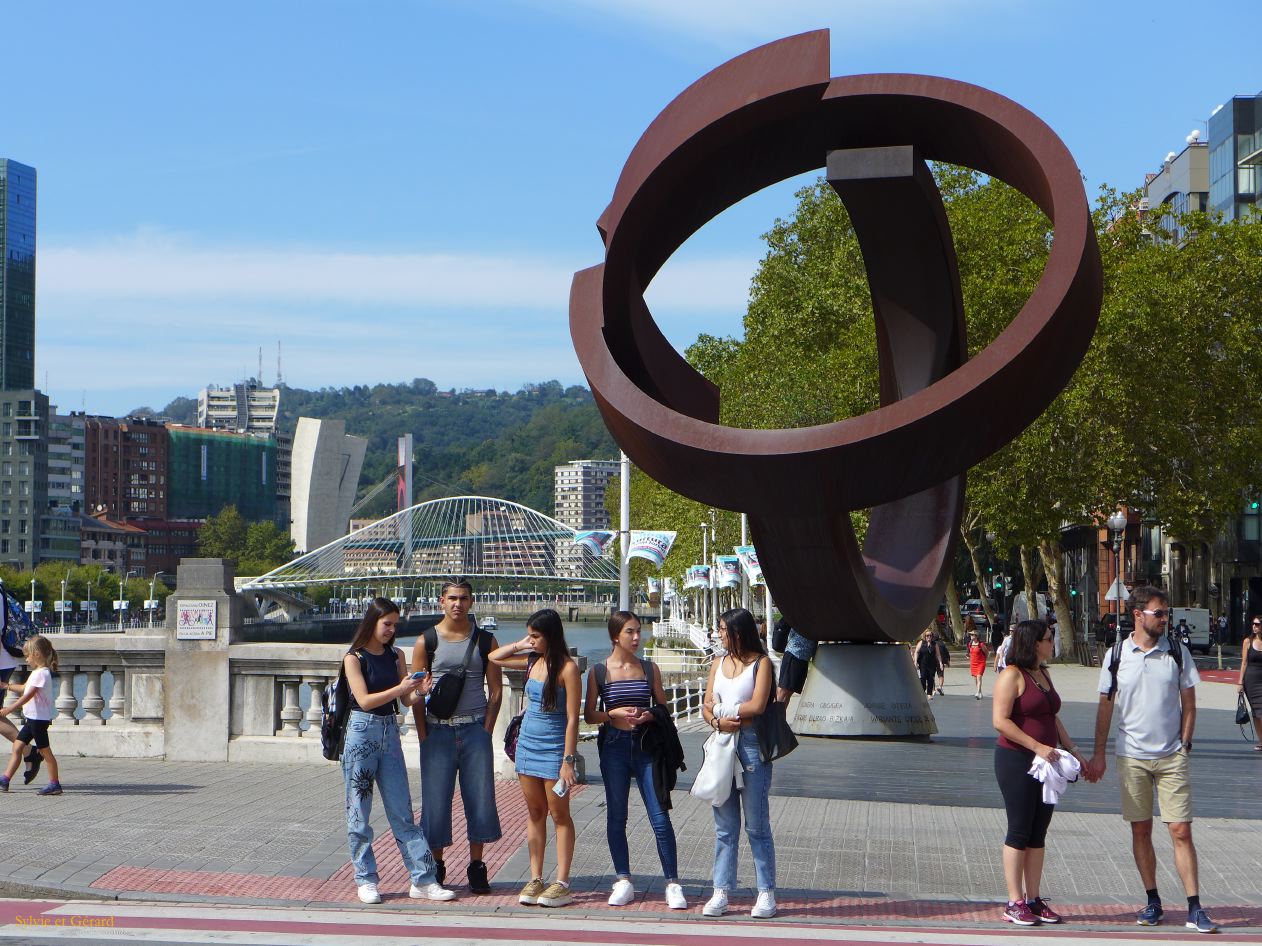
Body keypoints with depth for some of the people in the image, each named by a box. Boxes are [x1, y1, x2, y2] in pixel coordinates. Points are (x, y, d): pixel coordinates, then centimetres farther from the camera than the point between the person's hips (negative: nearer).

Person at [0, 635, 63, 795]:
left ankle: (55, 783, 1)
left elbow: (28, 695, -24)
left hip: (39, 718, -10)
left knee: (44, 750, -4)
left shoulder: (41, 673, -16)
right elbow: (25, 688, 31)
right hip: (33, 718, 10)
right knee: (17, 746, 7)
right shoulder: (37, 672, 16)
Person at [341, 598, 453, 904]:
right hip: (362, 733, -4)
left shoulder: (396, 655, 9)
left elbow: (405, 701, 8)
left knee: (402, 812, 4)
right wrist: (401, 688, -23)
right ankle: (366, 880, 11)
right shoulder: (354, 658, -5)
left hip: (390, 733, 4)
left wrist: (419, 692, -13)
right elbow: (365, 700, -14)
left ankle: (424, 881, 2)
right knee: (359, 812, 2)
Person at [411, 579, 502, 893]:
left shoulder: (485, 640, 6)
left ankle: (476, 867, 11)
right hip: (438, 729, -1)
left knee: (479, 798, 0)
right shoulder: (426, 642, 2)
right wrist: (424, 736, -5)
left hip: (475, 729, 1)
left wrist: (486, 730, -2)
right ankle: (436, 866, 13)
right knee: (436, 799, 1)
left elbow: (496, 690, 7)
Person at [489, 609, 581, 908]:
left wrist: (568, 760, -18)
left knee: (559, 814, -1)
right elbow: (493, 658, 21)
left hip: (554, 748, -6)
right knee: (535, 813, 8)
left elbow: (572, 718, -15)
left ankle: (562, 883, 1)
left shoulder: (567, 668, -14)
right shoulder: (532, 661, 6)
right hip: (527, 744, 6)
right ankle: (535, 879, 12)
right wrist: (520, 645, 6)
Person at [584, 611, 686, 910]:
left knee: (660, 816, -5)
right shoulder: (599, 671, 1)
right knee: (616, 816, 6)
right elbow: (589, 714, 3)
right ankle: (624, 881, 17)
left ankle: (672, 883, 0)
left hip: (646, 745, 0)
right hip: (614, 746, 0)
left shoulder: (650, 668, 6)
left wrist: (650, 715, -10)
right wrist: (615, 713, -14)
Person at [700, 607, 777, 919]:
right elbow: (707, 707, 9)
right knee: (725, 826, 7)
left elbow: (757, 706, -14)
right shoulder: (719, 663, 14)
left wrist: (723, 710, -4)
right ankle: (721, 892, 10)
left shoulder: (761, 663, -2)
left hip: (751, 746, -5)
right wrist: (717, 722, -12)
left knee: (757, 825, -1)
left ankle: (766, 893, 4)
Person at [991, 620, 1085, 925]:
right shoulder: (1012, 675, -11)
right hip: (1016, 761, -8)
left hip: (1045, 761, 8)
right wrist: (1037, 746, -21)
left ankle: (1033, 899, 13)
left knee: (1039, 833, 8)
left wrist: (1072, 750, 14)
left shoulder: (1043, 675, 16)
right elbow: (1000, 720, -18)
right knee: (1020, 831, -4)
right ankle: (1015, 903, 2)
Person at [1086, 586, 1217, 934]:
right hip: (1131, 757, 1)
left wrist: (1184, 745, -2)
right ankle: (1153, 902, 17)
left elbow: (1189, 703, 7)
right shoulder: (1116, 655, 1)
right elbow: (1105, 706, 7)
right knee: (1140, 830, 6)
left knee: (1181, 831, -5)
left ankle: (1195, 909, -2)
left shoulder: (1178, 652, 1)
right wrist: (1099, 755, 5)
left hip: (1172, 757, -1)